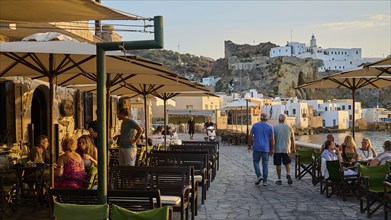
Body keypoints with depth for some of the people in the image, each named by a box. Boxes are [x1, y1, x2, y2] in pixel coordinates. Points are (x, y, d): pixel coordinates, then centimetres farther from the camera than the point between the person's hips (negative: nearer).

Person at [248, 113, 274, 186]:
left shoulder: (255, 125, 0)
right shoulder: (270, 127, 0)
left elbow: (250, 136, -1)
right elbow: (272, 139, -1)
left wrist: (249, 145, 8)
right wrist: (272, 150, 6)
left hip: (257, 148, -1)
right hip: (266, 148, 1)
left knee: (256, 162, 12)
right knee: (265, 164, 7)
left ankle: (259, 176, -8)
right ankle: (265, 181, 7)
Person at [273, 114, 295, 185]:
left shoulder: (274, 127, -4)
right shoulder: (289, 127, 3)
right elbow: (292, 139, 6)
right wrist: (293, 149, 14)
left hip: (277, 149, -2)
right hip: (286, 149, 2)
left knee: (278, 164, 6)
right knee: (287, 163, 14)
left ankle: (279, 179, 9)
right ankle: (288, 174, -9)